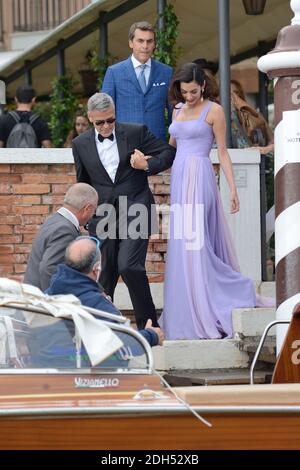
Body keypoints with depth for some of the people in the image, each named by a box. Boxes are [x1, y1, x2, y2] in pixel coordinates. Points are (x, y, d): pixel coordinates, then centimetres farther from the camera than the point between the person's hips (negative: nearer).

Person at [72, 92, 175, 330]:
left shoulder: (136, 132, 1)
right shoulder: (81, 144, 9)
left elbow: (169, 152, 8)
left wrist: (147, 165, -6)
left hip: (135, 212, -3)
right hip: (102, 217, 3)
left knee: (129, 266, -17)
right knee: (104, 275, 3)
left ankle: (148, 324, -6)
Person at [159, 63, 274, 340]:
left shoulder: (213, 111, -3)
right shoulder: (178, 110, 15)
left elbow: (223, 152, -4)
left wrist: (233, 189, -8)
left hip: (199, 179, -7)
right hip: (179, 178, 7)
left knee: (194, 242, -11)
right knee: (182, 243, 6)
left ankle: (204, 319, -8)